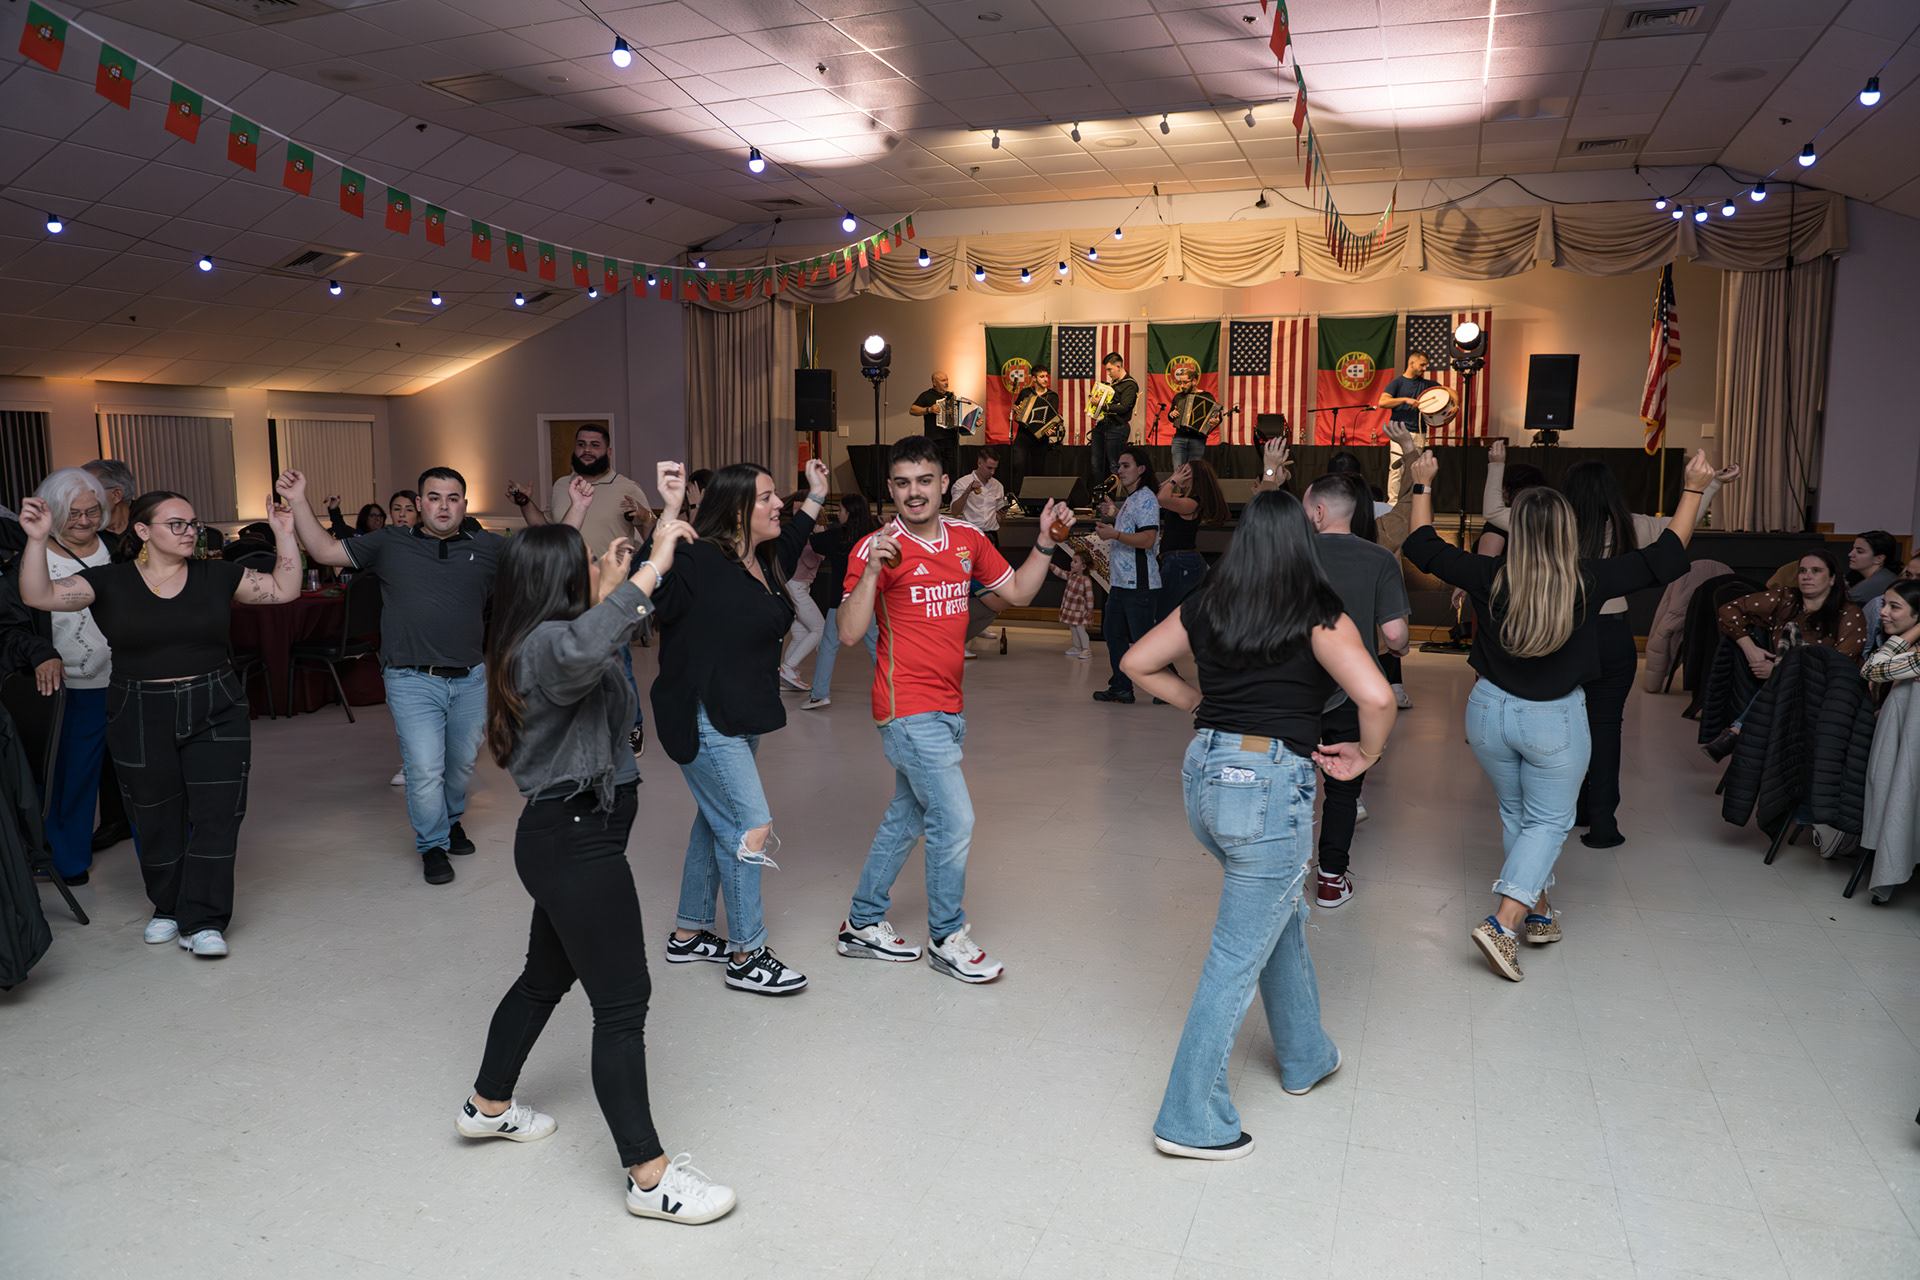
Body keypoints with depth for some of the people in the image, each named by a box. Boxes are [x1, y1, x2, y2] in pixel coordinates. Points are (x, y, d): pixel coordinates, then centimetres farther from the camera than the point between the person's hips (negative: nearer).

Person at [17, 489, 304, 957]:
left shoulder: (216, 576, 4)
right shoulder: (108, 582, -1)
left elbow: (284, 589, 5)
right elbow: (40, 596, -13)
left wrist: (284, 533, -3)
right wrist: (37, 540, -25)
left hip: (215, 712, 1)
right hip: (140, 718, 0)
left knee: (216, 814, -4)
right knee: (157, 821, 9)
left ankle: (203, 921, 4)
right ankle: (168, 907, 30)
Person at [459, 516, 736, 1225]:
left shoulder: (532, 644, 12)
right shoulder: (547, 646, -20)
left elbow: (589, 645, 36)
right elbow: (582, 649, -47)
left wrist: (613, 586, 27)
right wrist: (652, 568, -40)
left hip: (561, 836, 11)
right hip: (577, 842, -11)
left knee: (547, 975, 26)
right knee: (622, 1002, -5)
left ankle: (489, 1105, 45)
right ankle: (649, 1176, 3)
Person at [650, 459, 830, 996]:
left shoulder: (763, 561, 8)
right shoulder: (700, 560, -18)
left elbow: (789, 541, 31)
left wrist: (816, 496, 32)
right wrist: (670, 515, -39)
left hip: (742, 719, 10)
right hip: (702, 720, -10)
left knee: (716, 823, 18)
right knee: (748, 828, -7)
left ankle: (689, 935, 33)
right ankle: (747, 956, 6)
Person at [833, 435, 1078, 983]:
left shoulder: (967, 538, 6)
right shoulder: (877, 548, -12)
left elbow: (1016, 593, 14)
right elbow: (849, 634, -18)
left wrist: (1045, 542, 2)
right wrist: (872, 570, -30)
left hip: (947, 707, 7)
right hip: (908, 710, -7)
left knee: (906, 817, 16)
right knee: (954, 820, -6)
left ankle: (862, 924, 31)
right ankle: (947, 938, 14)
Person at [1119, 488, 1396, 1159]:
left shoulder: (1204, 606, 7)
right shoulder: (1318, 616, -9)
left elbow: (1137, 662, 15)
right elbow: (1376, 696, -20)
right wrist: (1365, 755, -3)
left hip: (1202, 773, 7)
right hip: (1270, 783, -7)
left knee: (1283, 911, 28)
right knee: (1237, 959, 3)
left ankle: (1305, 1056, 45)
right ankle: (1190, 1120, 12)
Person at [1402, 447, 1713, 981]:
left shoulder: (1489, 577, -15)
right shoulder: (1588, 583, -17)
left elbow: (1423, 546, -1)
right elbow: (1664, 557, -5)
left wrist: (1422, 486, 12)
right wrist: (1694, 490, 7)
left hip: (1490, 711, 2)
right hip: (1555, 721, -2)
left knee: (1515, 812, 21)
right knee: (1549, 821, 9)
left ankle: (1538, 911, 31)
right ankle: (1504, 923, -5)